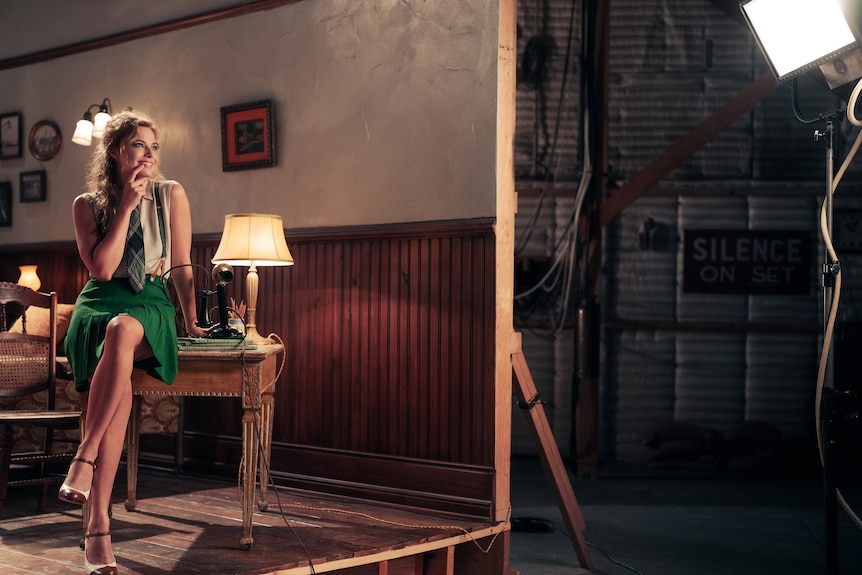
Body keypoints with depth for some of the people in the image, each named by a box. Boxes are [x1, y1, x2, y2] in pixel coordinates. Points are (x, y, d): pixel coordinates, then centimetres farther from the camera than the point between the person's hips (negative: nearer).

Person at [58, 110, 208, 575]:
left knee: (122, 330, -41)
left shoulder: (171, 195, 8)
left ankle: (84, 457, -39)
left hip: (150, 306, 0)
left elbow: (180, 266, 11)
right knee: (120, 389, -34)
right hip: (100, 304, 0)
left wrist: (191, 320, 7)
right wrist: (126, 208, -7)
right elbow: (102, 268, -6)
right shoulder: (87, 204, 8)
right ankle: (99, 524, -39)